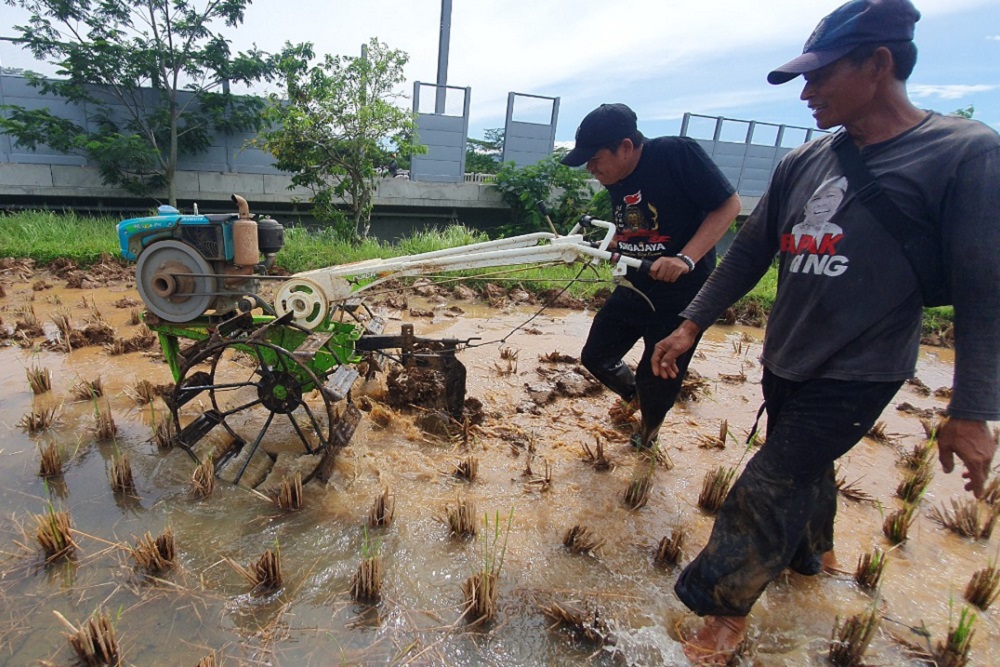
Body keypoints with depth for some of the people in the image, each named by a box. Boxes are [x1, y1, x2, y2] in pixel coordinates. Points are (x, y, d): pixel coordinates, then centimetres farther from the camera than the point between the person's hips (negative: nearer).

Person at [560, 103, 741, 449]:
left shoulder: (677, 153, -20)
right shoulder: (617, 179, 1)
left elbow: (729, 204, -17)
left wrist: (686, 259, -27)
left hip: (682, 294, -6)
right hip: (634, 289, 7)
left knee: (658, 379, 5)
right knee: (596, 356, 11)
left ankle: (648, 431, 39)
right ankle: (633, 395, 43)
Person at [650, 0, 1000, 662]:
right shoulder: (804, 162, 1)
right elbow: (751, 251, 6)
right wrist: (692, 324, 2)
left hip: (855, 376, -6)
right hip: (784, 361, 6)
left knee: (766, 490, -4)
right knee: (805, 468, 24)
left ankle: (724, 609, 18)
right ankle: (813, 555, 52)